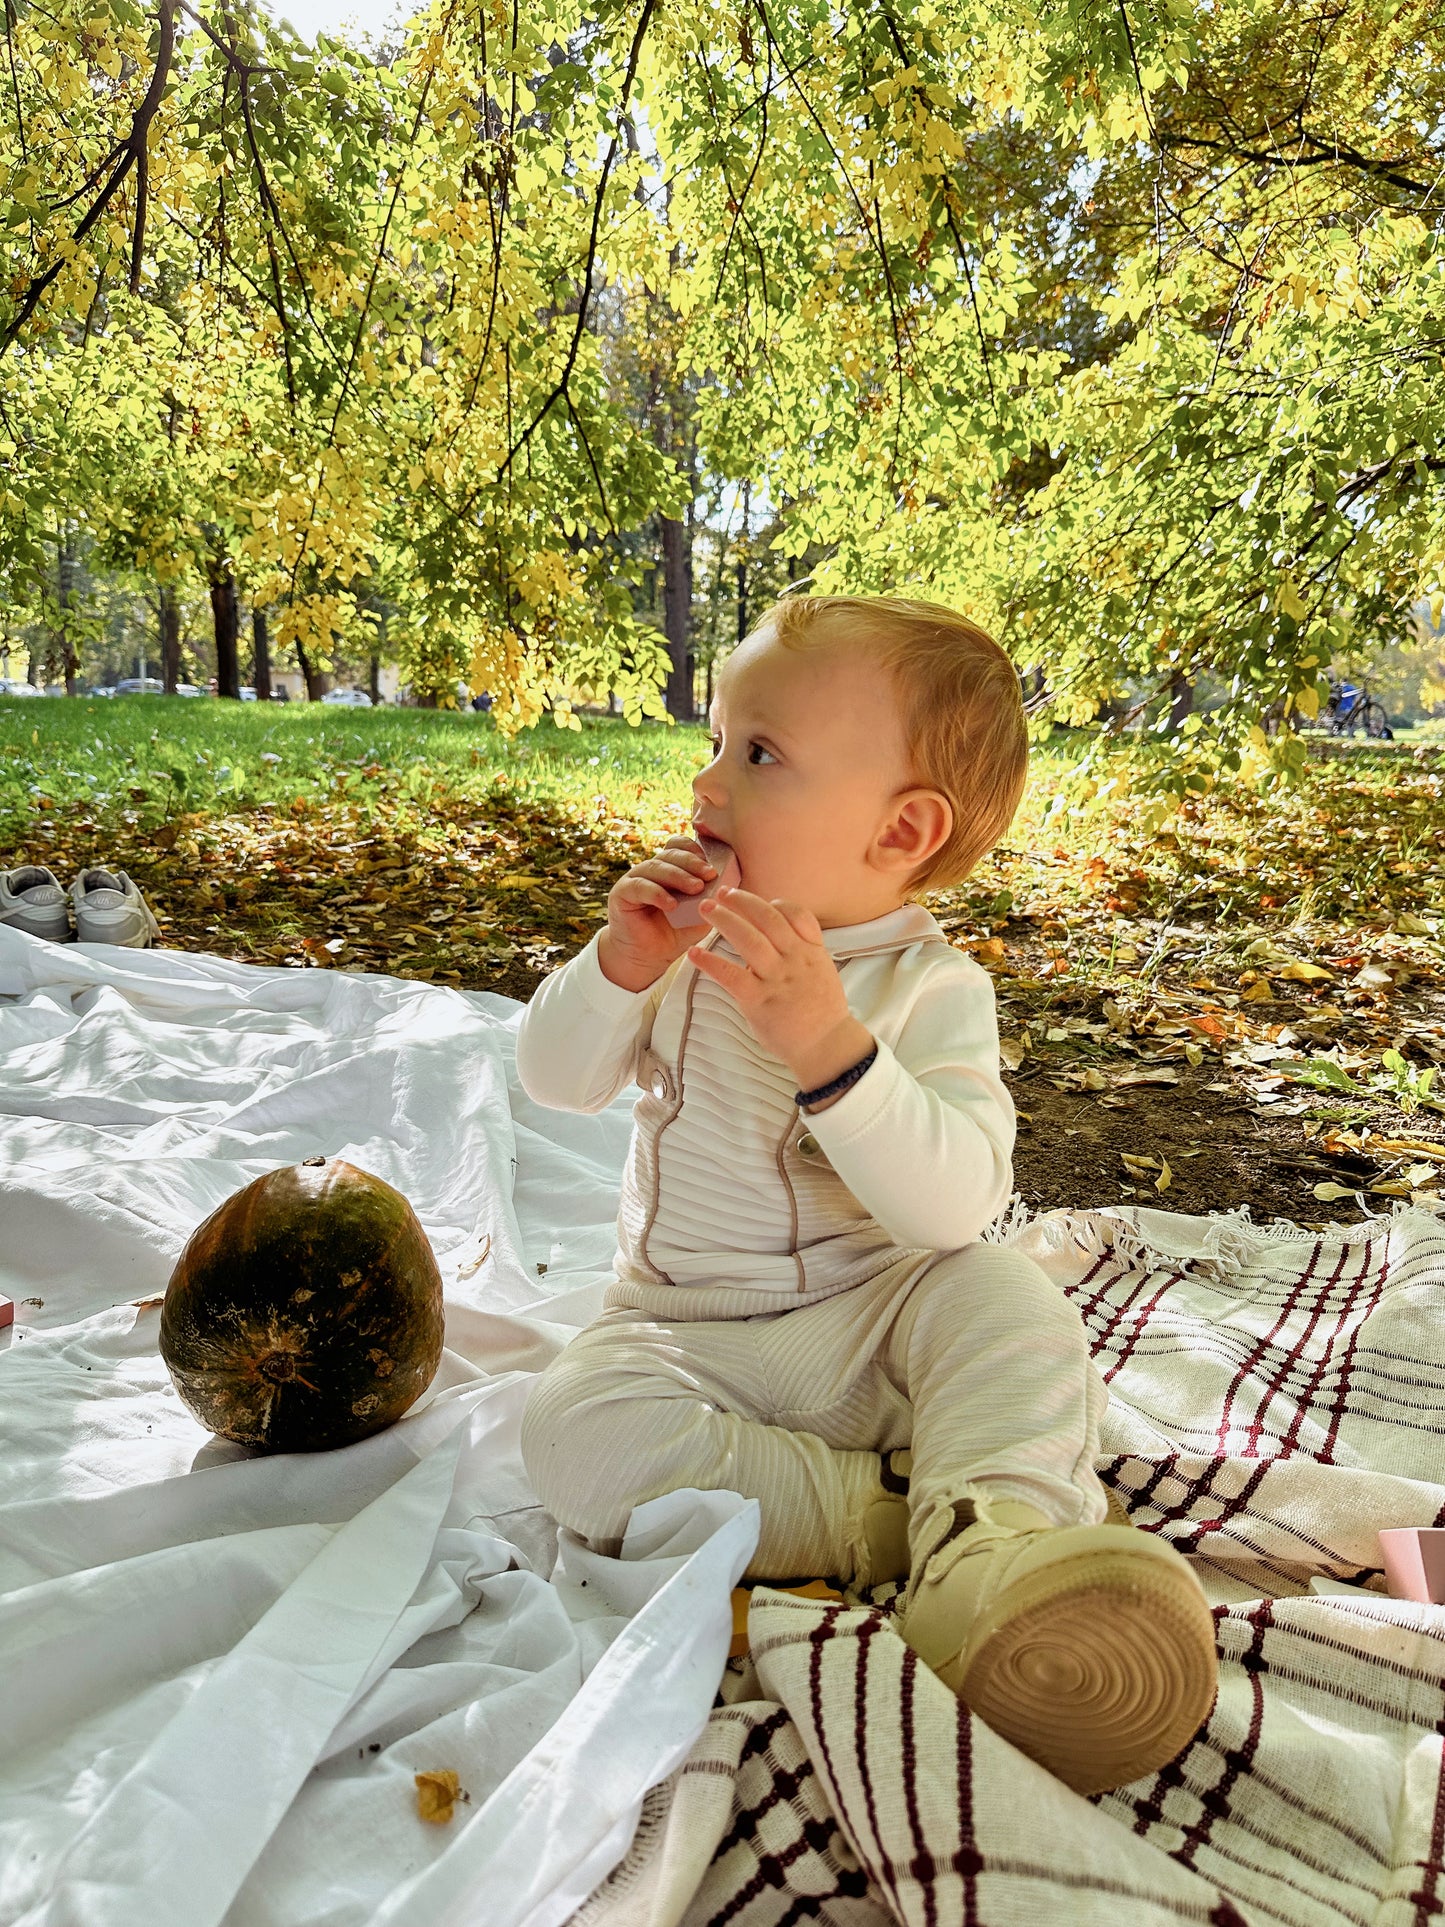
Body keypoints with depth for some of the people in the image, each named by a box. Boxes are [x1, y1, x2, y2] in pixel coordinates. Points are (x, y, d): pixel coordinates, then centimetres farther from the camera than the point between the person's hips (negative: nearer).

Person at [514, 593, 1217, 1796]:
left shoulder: (932, 988, -14)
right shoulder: (691, 943, -1)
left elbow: (956, 1204, -28)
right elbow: (556, 1080, 1)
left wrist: (829, 1043, -41)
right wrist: (622, 966, -19)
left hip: (870, 1324, -2)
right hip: (686, 1329, 3)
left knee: (1006, 1299, -29)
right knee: (575, 1426, -25)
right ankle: (890, 1514, -23)